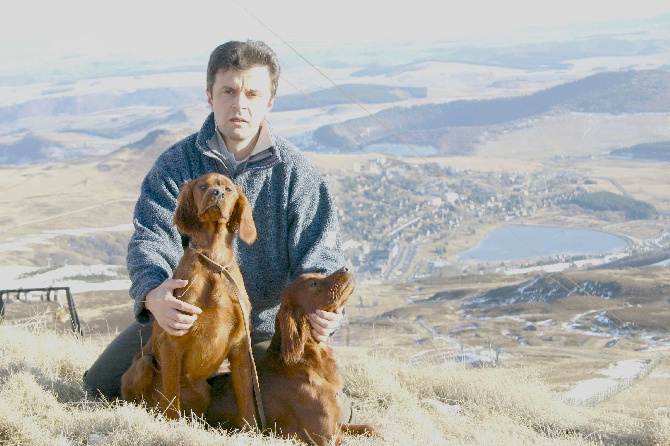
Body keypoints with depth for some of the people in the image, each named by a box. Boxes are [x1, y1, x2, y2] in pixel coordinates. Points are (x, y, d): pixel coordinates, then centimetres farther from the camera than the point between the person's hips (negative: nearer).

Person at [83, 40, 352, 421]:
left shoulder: (298, 173, -11)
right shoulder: (176, 164, -10)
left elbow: (319, 258, -14)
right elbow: (151, 240, -20)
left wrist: (323, 308, -39)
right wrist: (153, 294, -44)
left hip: (269, 325, -1)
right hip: (187, 316, 1)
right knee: (101, 387, 2)